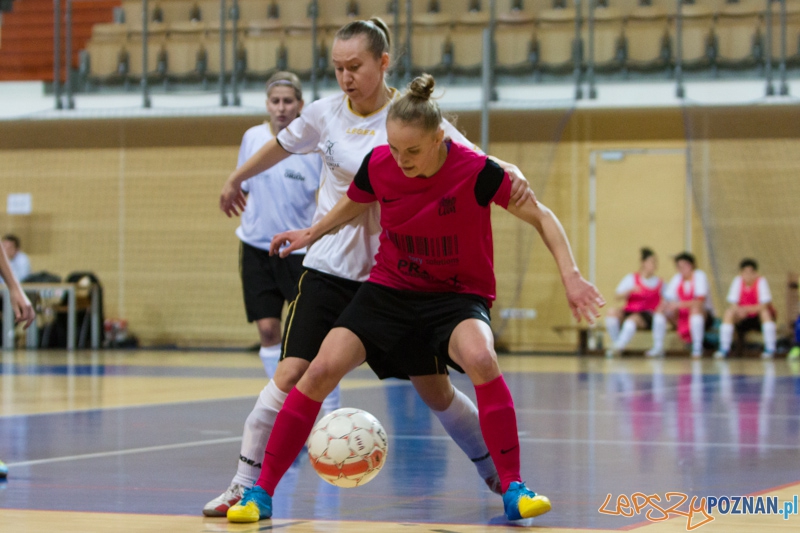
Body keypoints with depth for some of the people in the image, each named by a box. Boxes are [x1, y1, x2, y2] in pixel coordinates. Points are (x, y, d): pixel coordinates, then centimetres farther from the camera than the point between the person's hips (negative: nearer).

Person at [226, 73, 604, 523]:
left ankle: (513, 488, -22)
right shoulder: (378, 165, -12)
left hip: (458, 295, -3)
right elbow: (354, 205, 14)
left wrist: (571, 276, -19)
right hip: (390, 289, 3)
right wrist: (312, 234, 16)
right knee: (322, 369, -16)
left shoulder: (476, 171, -21)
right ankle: (262, 492, -4)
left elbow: (542, 217, -11)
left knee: (480, 358, -36)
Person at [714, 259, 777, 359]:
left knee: (764, 311, -32)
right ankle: (724, 349, -25)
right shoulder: (738, 281, -11)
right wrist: (738, 310, -39)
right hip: (744, 319, 2)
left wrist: (747, 309, -39)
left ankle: (770, 349, -31)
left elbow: (765, 305, -27)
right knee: (729, 312, -24)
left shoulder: (761, 281, -18)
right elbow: (732, 304, -16)